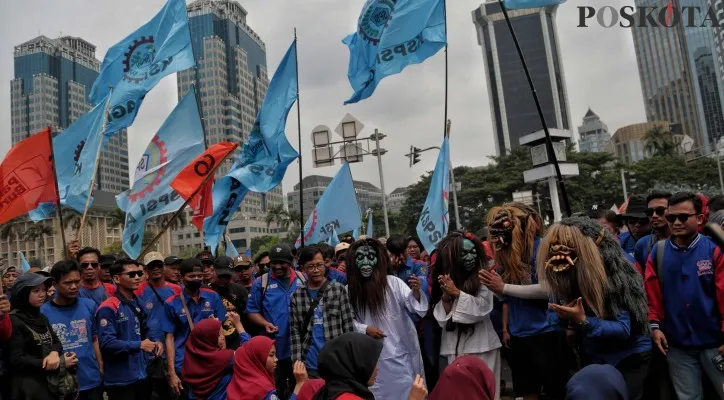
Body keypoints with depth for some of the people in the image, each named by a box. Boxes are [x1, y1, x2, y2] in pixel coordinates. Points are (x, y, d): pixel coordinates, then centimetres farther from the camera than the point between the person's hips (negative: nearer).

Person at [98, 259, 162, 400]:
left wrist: (155, 342, -1)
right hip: (120, 380, -8)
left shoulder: (138, 303, 12)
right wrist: (139, 345, -23)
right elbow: (106, 343, -22)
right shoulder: (108, 308, -15)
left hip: (143, 375, 8)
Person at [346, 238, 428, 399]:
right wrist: (364, 329, -12)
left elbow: (414, 306, -15)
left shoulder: (393, 283, -7)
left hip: (399, 354, -1)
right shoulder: (349, 290, -1)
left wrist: (415, 292, -35)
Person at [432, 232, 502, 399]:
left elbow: (482, 308, -16)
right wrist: (446, 297, -13)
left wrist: (456, 293, -16)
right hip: (455, 347, 4)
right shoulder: (445, 280, 5)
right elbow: (441, 319, 3)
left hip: (481, 346, -3)